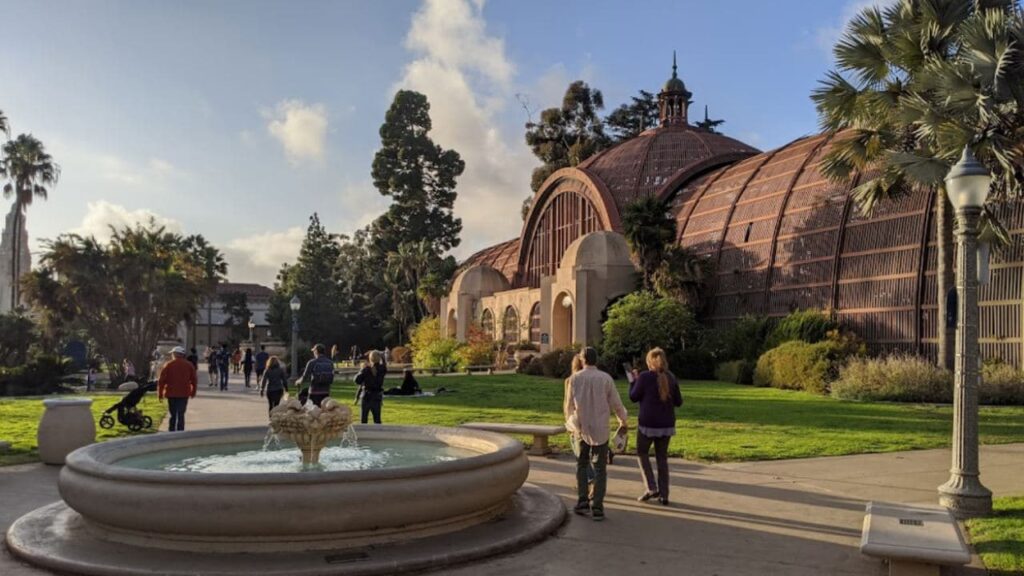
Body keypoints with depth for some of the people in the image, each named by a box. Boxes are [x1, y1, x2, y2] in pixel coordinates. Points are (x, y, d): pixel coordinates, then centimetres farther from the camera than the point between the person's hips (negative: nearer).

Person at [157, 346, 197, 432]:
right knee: (181, 415, 2)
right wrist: (193, 392, 15)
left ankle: (171, 432, 16)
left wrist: (160, 394, 3)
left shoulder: (168, 365, -1)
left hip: (171, 393, 0)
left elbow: (161, 380, -3)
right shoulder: (189, 365, 4)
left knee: (173, 415, 14)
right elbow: (193, 380, 6)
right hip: (184, 394, 0)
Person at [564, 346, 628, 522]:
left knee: (582, 465, 16)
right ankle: (597, 507, 2)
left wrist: (570, 420, 24)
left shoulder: (574, 378, -4)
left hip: (581, 428, 1)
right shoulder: (606, 378, -7)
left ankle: (582, 501, 10)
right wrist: (623, 420, 17)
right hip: (600, 429, -1)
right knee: (600, 468, 6)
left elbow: (568, 404, 3)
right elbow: (616, 403, -2)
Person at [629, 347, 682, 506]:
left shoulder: (644, 376, -10)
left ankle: (652, 488, 2)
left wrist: (633, 380, 11)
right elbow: (678, 402, 7)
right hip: (666, 424, 4)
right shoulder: (671, 378, 3)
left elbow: (633, 397, -3)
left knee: (642, 454, 14)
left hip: (648, 423, -4)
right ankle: (663, 495, 10)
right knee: (662, 458, 12)